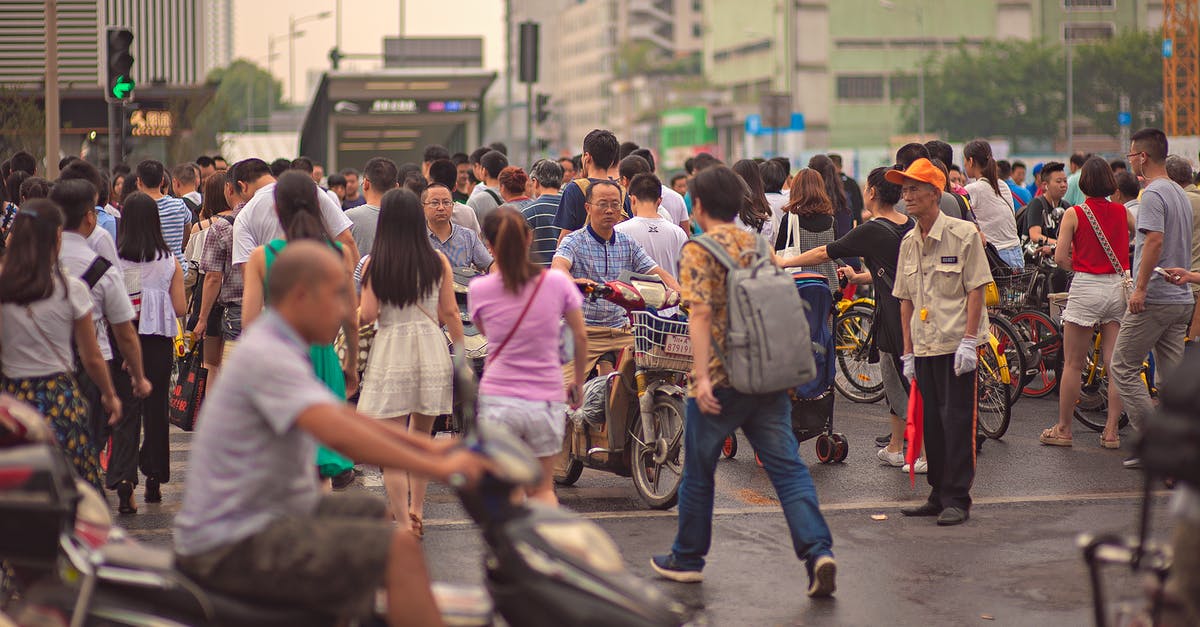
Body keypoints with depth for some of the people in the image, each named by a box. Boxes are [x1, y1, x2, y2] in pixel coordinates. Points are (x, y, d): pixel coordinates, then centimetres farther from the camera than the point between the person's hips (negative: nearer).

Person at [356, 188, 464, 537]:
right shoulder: (438, 262, 0)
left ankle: (404, 523, -4)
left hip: (390, 354, -3)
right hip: (432, 351, 3)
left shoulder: (373, 264, -5)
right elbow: (450, 314, 3)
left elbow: (367, 316, -8)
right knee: (421, 434, 20)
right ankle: (416, 508, 21)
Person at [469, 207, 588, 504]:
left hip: (497, 399, -1)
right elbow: (580, 337, 6)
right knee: (542, 489, 15)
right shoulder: (556, 282, -5)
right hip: (546, 399, 1)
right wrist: (578, 382, 20)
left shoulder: (479, 290, -6)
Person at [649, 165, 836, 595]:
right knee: (788, 467, 0)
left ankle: (687, 559, 24)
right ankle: (818, 552, -15)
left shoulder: (698, 250, -7)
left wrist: (702, 376, -23)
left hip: (721, 381, -5)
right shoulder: (758, 246, 12)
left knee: (698, 471, 11)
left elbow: (700, 315, -18)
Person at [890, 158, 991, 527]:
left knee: (957, 420, -6)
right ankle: (939, 495, 17)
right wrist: (907, 351, 12)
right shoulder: (909, 243, 11)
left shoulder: (963, 234, -7)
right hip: (924, 346, 6)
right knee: (931, 423, 9)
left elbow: (976, 289, -9)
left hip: (957, 344, -6)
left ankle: (957, 499, -1)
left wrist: (968, 340, -15)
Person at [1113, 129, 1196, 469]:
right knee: (1172, 377, 8)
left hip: (1154, 299, -9)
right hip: (1182, 298, 9)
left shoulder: (1153, 194, -13)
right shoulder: (1180, 194, 17)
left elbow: (1155, 240, -25)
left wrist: (1140, 288, -24)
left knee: (1123, 368, -1)